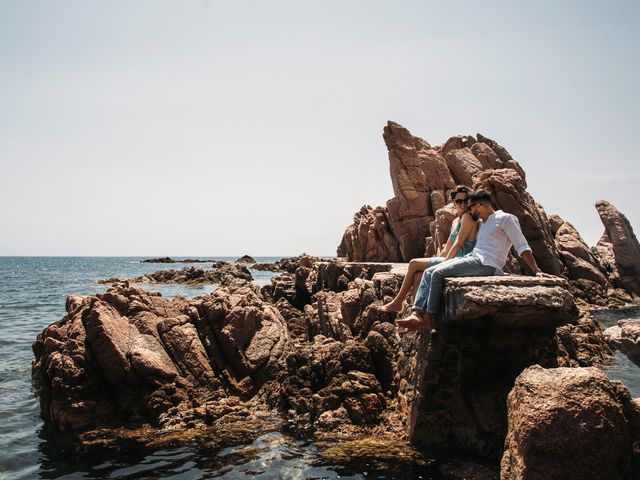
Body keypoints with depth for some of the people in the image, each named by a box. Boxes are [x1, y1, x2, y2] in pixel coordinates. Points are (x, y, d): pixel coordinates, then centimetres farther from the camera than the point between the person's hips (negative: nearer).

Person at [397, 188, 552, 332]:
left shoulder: (505, 218, 2)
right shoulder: (484, 224, 30)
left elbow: (522, 247, -4)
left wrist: (537, 271, -13)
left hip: (485, 263, -9)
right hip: (472, 258, 9)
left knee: (438, 273, -23)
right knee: (428, 273, -6)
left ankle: (428, 319, -16)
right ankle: (417, 315, -20)